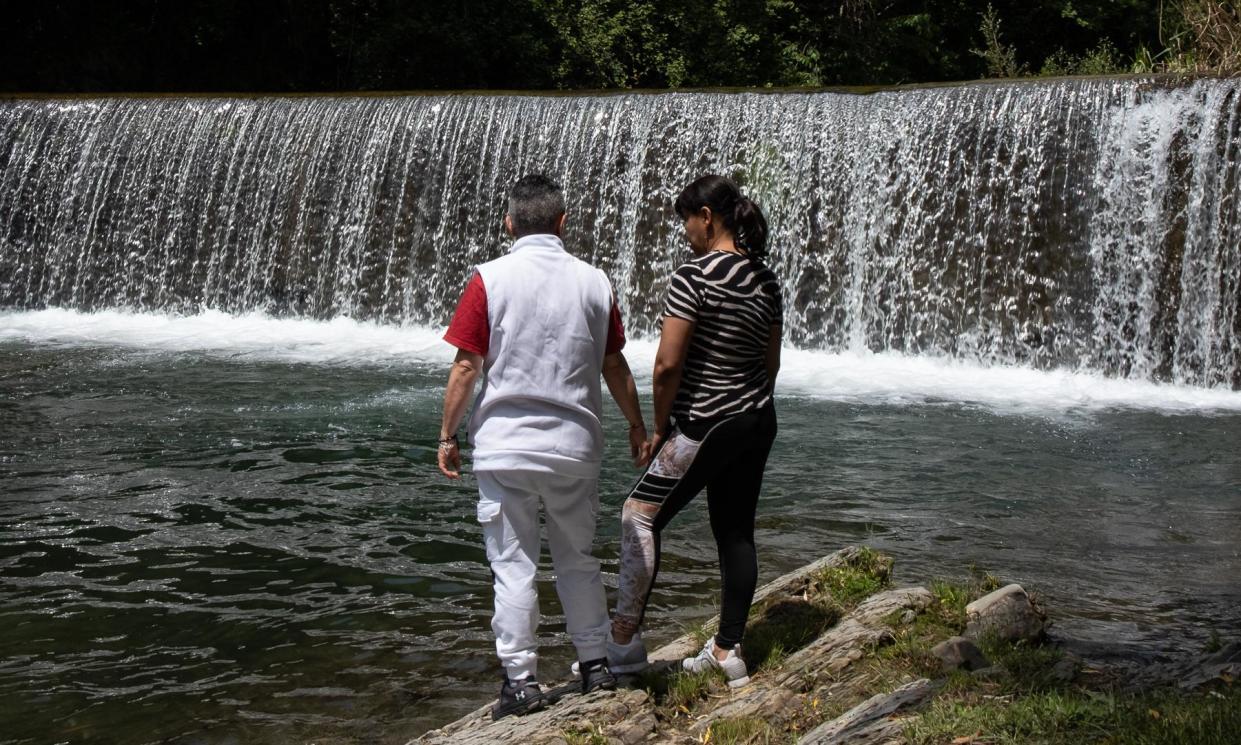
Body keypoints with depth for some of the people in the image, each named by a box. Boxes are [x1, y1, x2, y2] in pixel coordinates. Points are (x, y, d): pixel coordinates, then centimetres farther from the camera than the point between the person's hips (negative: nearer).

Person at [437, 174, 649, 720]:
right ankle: (595, 664, 24)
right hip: (574, 447, 3)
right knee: (578, 560, 17)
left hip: (504, 446, -3)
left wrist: (447, 435, 1)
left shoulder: (491, 279, -7)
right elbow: (615, 367, 8)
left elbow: (466, 366, -9)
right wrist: (637, 428, 21)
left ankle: (521, 680, 6)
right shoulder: (593, 282, 2)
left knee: (513, 566, 4)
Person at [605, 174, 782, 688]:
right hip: (758, 423, 8)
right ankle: (728, 650, 18)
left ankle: (624, 641, 5)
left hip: (706, 426, -8)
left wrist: (661, 425, -6)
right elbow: (771, 364, 14)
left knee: (640, 516, 3)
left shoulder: (694, 276, -17)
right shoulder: (766, 281, 8)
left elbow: (668, 364, -18)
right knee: (735, 532, 12)